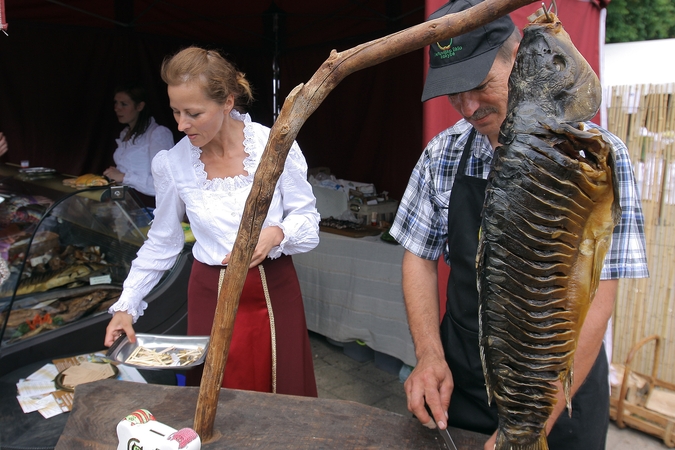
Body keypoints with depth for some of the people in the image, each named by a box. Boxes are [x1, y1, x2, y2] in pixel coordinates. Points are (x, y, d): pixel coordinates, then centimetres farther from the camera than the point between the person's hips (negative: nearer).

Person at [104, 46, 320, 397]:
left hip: (273, 291, -1)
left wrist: (275, 234, -25)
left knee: (284, 403, 10)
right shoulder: (172, 164, -5)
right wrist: (125, 307, 5)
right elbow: (161, 243, 8)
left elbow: (307, 220, -4)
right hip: (211, 296, 1)